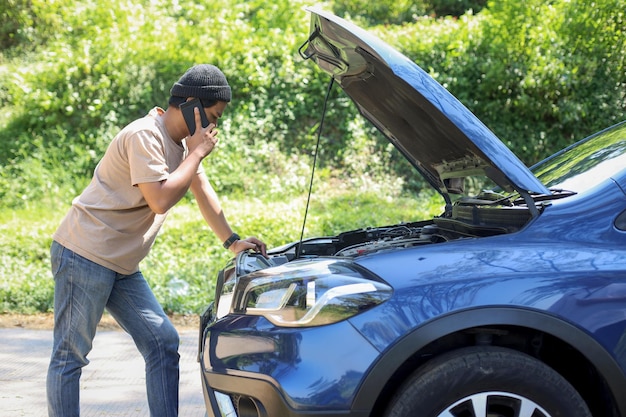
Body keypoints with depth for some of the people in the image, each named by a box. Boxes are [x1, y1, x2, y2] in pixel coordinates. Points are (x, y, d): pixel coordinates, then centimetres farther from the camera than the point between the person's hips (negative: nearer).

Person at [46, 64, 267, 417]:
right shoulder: (145, 136, -19)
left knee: (164, 343, 5)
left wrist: (232, 241, 16)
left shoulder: (184, 139, 11)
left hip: (122, 266, 10)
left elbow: (202, 188, 20)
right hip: (85, 255, -9)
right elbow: (160, 200, -26)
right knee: (70, 356, -3)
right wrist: (197, 153, -17)